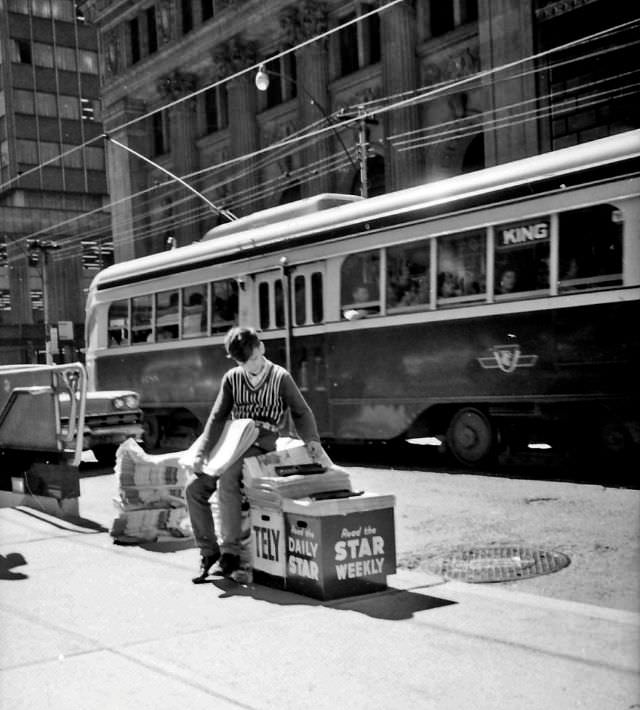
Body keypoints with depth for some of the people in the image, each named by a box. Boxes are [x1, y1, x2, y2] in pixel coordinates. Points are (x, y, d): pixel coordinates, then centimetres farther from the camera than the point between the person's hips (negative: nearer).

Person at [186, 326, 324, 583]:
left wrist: (311, 439, -9)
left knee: (227, 480, -32)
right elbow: (218, 417, 4)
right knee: (194, 489, -11)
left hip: (262, 446, -5)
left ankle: (231, 552, -23)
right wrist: (201, 453, -7)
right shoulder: (232, 379, 9)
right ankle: (209, 551, 4)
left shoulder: (280, 378, 1)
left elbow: (301, 412, 9)